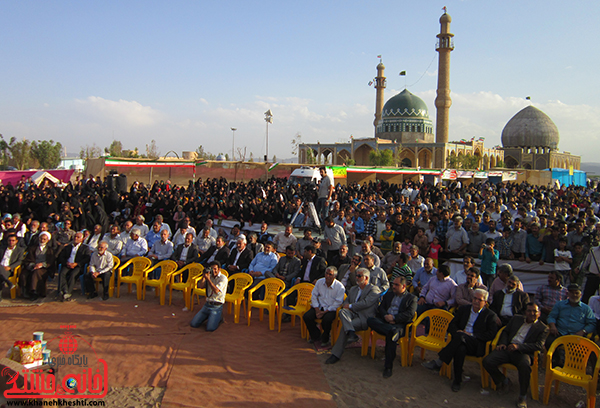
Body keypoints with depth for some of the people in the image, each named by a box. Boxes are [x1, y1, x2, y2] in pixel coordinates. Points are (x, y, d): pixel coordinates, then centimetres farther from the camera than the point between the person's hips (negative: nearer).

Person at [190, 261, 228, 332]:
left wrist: (208, 279, -20)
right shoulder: (209, 276, 10)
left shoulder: (223, 278, -9)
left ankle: (218, 318, 11)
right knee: (193, 324, -1)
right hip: (207, 304, 6)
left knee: (210, 328, -19)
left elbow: (216, 291, -21)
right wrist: (204, 275, -11)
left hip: (217, 306, -6)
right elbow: (201, 286, -1)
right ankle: (208, 316, 22)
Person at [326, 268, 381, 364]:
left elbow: (366, 303, -10)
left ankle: (336, 354, -20)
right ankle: (351, 333, -50)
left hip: (365, 317, -6)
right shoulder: (353, 289, 30)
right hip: (353, 314, 6)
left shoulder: (374, 289, 5)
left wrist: (350, 306, -6)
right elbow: (346, 301, 26)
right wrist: (346, 306, 0)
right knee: (342, 311, -29)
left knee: (344, 327, -28)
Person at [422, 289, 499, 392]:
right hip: (461, 341, 3)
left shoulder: (490, 315, 11)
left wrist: (471, 335, -11)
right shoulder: (463, 309, 22)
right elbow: (451, 325, 17)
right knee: (460, 349, -36)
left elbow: (491, 334, -1)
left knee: (461, 336, -36)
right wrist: (457, 331, -7)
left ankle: (439, 362, -33)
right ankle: (457, 380, -24)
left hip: (476, 345, -3)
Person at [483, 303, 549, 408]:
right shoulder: (516, 318, 22)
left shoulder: (542, 328, 9)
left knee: (525, 365, -39)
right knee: (487, 361, -20)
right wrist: (502, 343, 2)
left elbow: (539, 345, -5)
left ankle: (523, 396, -17)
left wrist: (518, 346, -19)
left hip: (523, 352, -3)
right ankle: (502, 381, 11)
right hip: (507, 348, 4)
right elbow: (505, 331, 25)